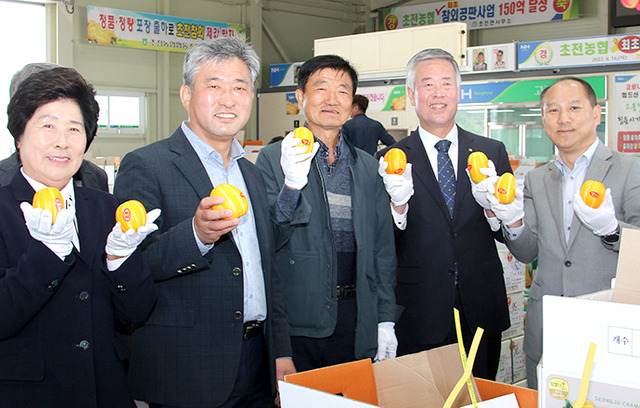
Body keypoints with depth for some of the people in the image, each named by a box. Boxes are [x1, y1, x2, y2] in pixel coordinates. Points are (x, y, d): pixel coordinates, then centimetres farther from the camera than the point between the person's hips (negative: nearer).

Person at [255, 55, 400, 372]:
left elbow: (382, 248, 12)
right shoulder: (273, 159, -1)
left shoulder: (367, 167, 12)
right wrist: (292, 184, -23)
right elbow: (267, 242, -8)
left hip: (354, 320, 4)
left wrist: (385, 320, 7)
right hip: (296, 322, -3)